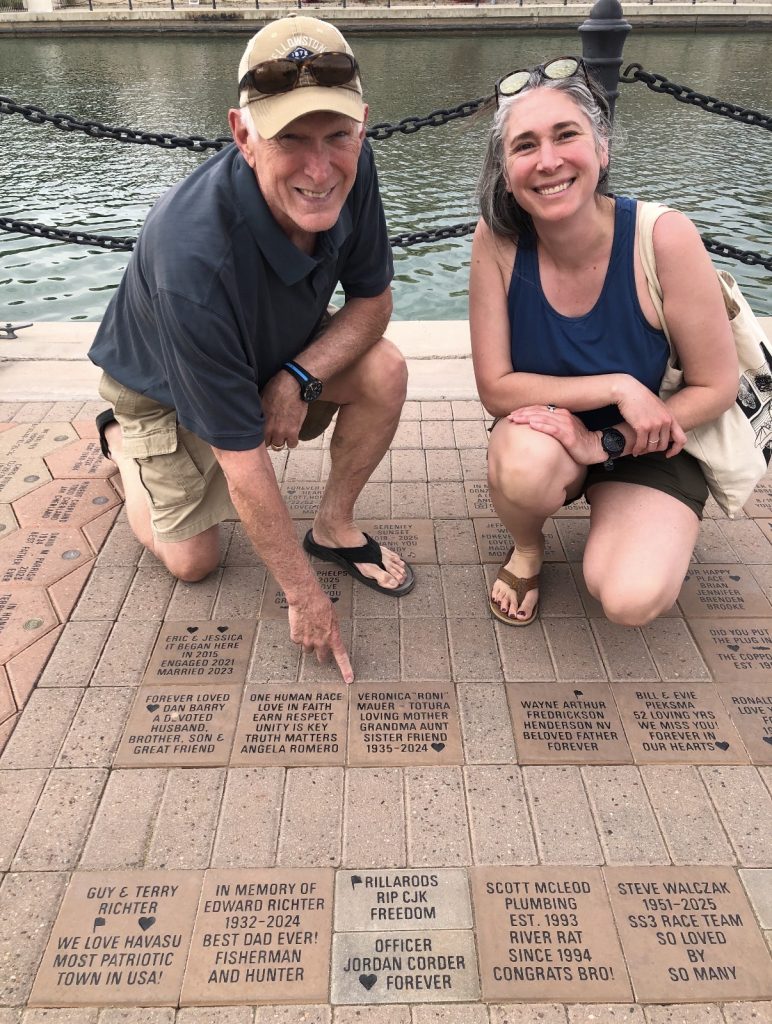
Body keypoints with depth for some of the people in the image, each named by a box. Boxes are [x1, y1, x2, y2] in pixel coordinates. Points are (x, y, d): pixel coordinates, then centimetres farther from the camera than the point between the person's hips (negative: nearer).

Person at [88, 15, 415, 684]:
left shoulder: (350, 172, -26)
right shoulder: (193, 259, -42)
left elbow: (373, 300, -10)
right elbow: (242, 462, -35)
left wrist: (297, 378, -29)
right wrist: (305, 596, -26)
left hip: (277, 350, 5)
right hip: (161, 385, -4)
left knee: (384, 372, -22)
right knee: (193, 560, 0)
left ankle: (335, 528, 0)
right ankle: (122, 440, 27)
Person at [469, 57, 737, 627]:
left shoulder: (664, 237, -22)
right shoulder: (497, 242, -17)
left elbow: (717, 387, -13)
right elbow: (496, 389, -16)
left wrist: (605, 443, -22)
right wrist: (618, 387, -25)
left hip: (650, 448, 0)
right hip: (549, 434, 1)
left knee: (631, 600, -23)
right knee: (524, 462, -35)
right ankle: (527, 549, 2)